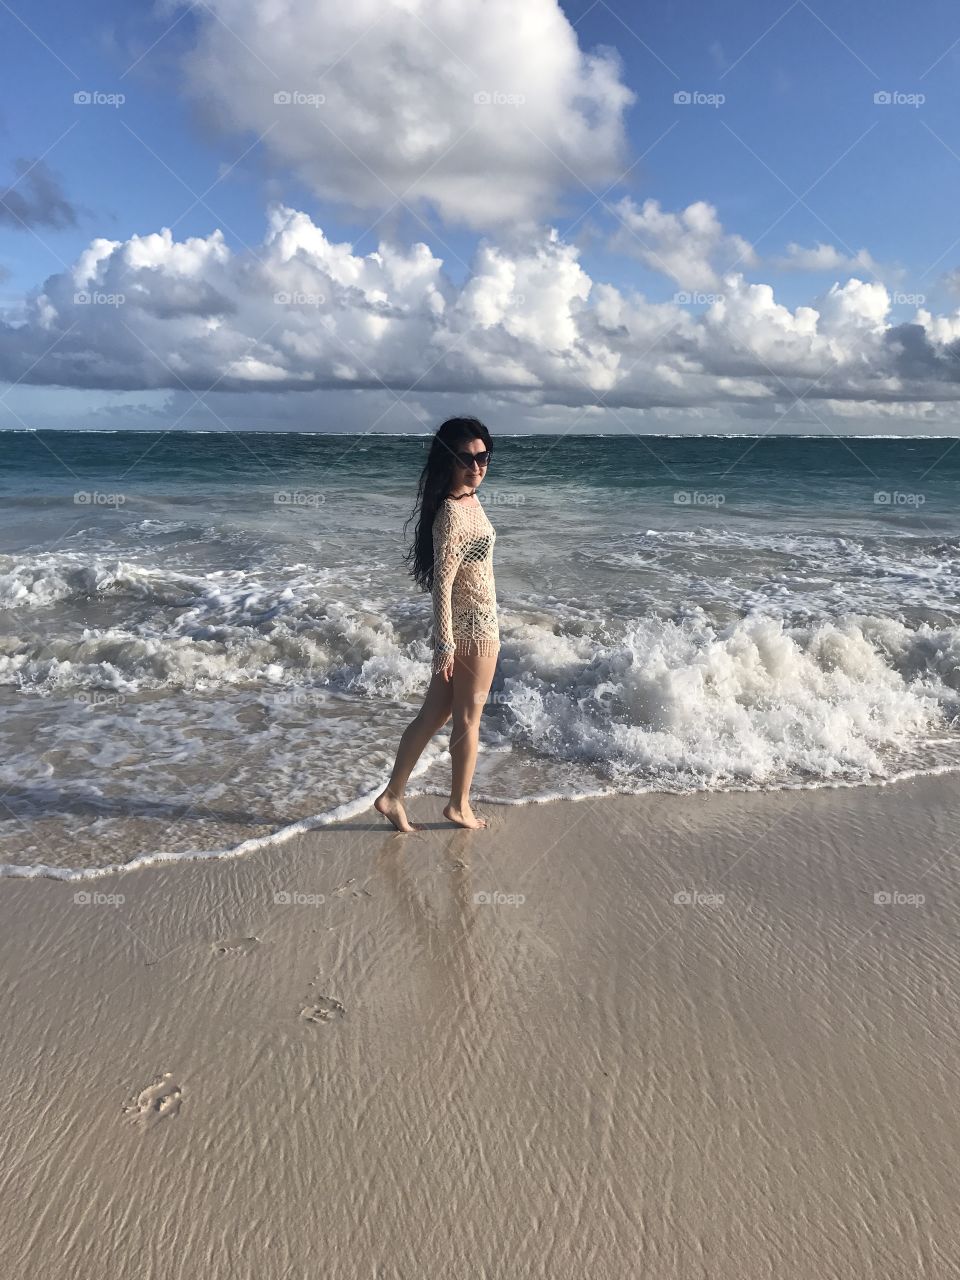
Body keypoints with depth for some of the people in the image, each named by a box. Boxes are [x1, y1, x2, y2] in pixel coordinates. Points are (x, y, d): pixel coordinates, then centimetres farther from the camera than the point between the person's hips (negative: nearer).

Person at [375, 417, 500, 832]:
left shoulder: (470, 498, 7)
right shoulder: (451, 514, -22)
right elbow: (442, 583, -23)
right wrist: (444, 646, -22)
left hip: (465, 624, 9)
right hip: (473, 628, -9)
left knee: (433, 713, 14)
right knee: (468, 719, 8)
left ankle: (392, 796, 22)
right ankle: (459, 806, 26)